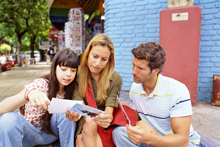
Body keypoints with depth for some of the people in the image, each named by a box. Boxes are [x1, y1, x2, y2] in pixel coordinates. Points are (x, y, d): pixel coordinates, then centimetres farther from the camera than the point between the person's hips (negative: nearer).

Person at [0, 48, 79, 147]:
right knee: (9, 118, -33)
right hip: (28, 132, -2)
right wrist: (28, 94, -53)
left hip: (49, 132, 3)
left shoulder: (68, 90, -8)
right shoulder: (41, 84, -22)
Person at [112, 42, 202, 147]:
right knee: (118, 131, -18)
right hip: (153, 138, 5)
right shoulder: (134, 88, -6)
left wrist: (147, 138, -41)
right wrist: (140, 123, -21)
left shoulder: (177, 90, -24)